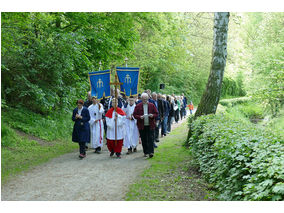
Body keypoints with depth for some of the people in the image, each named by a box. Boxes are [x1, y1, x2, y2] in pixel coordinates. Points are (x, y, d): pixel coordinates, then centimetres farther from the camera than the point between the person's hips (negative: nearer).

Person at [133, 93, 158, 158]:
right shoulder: (138, 106, 3)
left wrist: (153, 115, -14)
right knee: (144, 140, 6)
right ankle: (145, 152, 17)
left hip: (150, 125, 0)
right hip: (142, 126, 0)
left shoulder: (152, 105, 5)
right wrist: (140, 117, -17)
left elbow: (156, 114, 8)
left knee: (150, 139, -7)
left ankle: (151, 152, -8)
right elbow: (134, 115, 2)